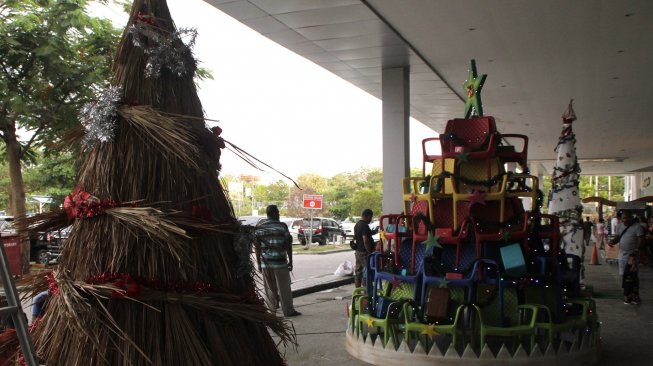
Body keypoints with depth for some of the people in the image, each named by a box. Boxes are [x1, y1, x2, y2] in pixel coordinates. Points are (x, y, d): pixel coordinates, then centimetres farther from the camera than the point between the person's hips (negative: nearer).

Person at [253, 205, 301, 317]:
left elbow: (257, 246, 4)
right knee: (284, 287, 3)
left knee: (269, 288, 12)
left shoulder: (259, 227, 5)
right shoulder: (282, 226, -4)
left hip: (265, 262, 4)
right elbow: (288, 245, -5)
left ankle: (271, 310, 16)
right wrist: (290, 261, 1)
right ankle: (288, 310, 6)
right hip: (280, 262, -3)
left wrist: (259, 263, 9)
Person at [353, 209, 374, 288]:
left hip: (358, 251, 10)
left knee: (358, 273, 12)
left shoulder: (357, 225, 12)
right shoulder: (365, 226, -19)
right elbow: (365, 241, -24)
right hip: (364, 252, -10)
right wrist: (370, 253, -20)